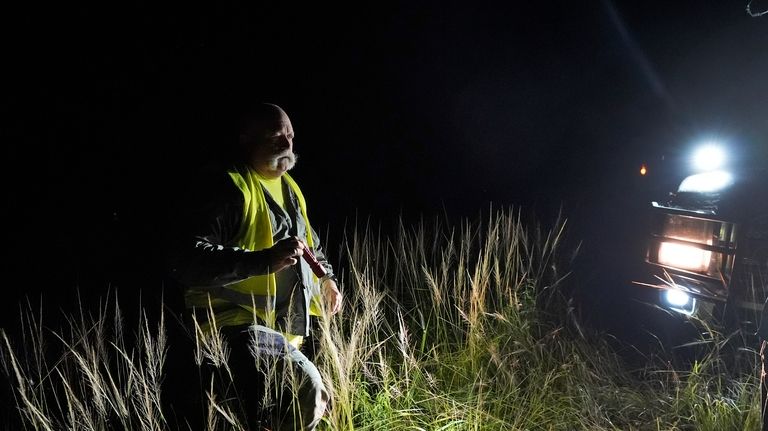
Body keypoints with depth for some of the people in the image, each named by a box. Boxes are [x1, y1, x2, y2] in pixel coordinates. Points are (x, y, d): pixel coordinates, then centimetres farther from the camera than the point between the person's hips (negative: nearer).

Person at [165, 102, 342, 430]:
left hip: (284, 327, 9)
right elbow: (187, 259, -27)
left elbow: (309, 240, 29)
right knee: (307, 387, -30)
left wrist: (326, 276, 11)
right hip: (236, 325, -9)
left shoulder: (288, 187, 13)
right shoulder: (227, 189, -16)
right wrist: (264, 259, -36)